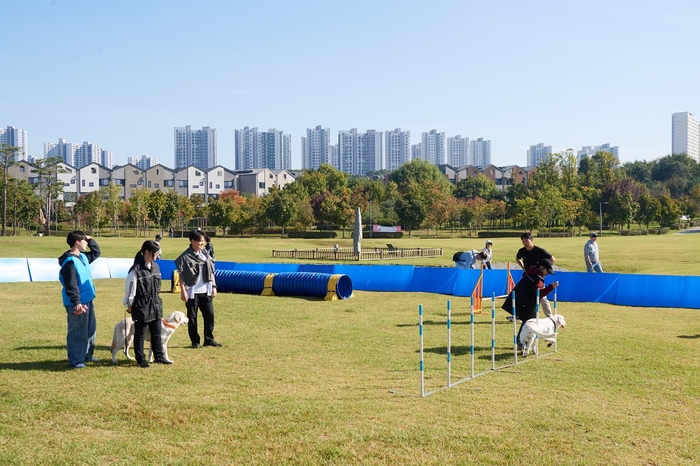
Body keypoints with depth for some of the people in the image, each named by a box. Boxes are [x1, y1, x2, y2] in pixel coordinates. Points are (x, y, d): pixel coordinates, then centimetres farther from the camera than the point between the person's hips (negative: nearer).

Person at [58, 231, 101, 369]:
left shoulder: (83, 257, 10)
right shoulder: (70, 262, -19)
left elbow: (96, 252, 30)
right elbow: (71, 285, -24)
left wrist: (91, 241, 13)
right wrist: (76, 302, -30)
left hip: (87, 300, 10)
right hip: (77, 303, -10)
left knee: (91, 328, 19)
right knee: (77, 332, -2)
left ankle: (87, 355, 32)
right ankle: (75, 360, 7)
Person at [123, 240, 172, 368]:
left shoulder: (155, 266, 5)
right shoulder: (136, 269, -18)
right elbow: (130, 288, -11)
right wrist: (129, 304, -4)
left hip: (155, 305, 7)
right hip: (141, 306, -7)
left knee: (156, 333, 15)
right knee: (140, 334, 6)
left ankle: (159, 356, 26)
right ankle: (140, 359, 16)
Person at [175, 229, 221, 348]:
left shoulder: (206, 254, 8)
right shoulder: (186, 257, -8)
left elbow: (211, 271, 14)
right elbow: (181, 275, -7)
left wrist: (213, 286, 8)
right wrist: (183, 291, -12)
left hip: (205, 291, 5)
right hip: (192, 292, -5)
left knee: (209, 314, 3)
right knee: (192, 317, 4)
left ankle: (209, 339, 15)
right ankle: (195, 341, 15)